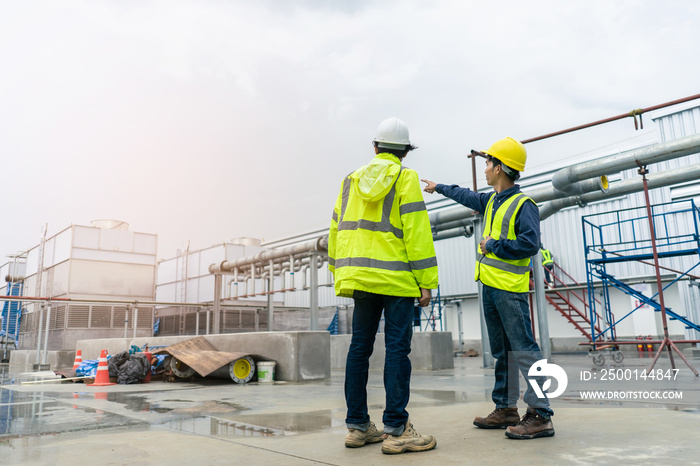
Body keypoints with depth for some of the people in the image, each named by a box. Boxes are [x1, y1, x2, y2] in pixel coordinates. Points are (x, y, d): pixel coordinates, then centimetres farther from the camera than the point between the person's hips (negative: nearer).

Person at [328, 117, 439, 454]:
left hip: (362, 276, 6)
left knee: (360, 347, 9)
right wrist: (426, 281, -9)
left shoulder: (352, 180, 15)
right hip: (397, 278, -6)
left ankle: (357, 426, 15)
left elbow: (338, 229, 16)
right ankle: (396, 430, -3)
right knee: (397, 348, -4)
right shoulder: (405, 178, -2)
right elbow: (416, 231, -10)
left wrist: (340, 272, 23)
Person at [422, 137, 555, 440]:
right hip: (489, 286, 9)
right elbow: (467, 196, 34)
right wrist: (439, 188, 47)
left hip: (510, 289, -9)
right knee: (502, 352, 13)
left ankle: (540, 416, -3)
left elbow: (530, 244, -21)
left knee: (523, 350, -8)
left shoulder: (524, 205, -11)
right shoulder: (491, 201, 15)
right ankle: (506, 409, 22)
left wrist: (493, 245, -14)